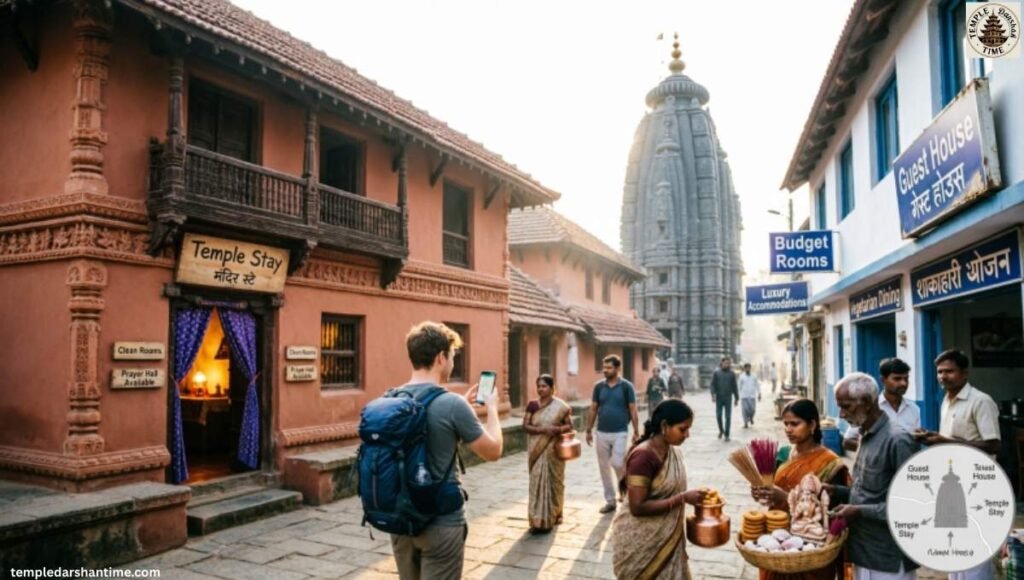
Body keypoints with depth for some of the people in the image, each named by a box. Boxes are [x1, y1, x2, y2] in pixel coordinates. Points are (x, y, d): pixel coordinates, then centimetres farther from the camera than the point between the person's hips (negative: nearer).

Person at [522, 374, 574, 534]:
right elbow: (525, 426, -2)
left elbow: (569, 425, -1)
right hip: (537, 450, 2)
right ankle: (539, 520, 5)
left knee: (553, 481, 6)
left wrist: (557, 429, -20)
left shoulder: (561, 406, -4)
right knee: (538, 482, 0)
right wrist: (541, 429, -17)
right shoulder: (532, 405, 3)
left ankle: (553, 516, 19)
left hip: (553, 450, -2)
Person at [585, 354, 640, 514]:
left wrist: (636, 432, -6)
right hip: (602, 433, 4)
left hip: (620, 433, -4)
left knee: (617, 464, -11)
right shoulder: (599, 386, 3)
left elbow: (633, 410, -3)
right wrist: (589, 430, 5)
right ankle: (610, 501, 18)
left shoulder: (626, 386, -5)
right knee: (604, 467, 7)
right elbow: (593, 409, 8)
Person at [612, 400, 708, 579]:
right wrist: (683, 499, -25)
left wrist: (691, 497, -1)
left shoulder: (674, 451, 2)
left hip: (667, 536, 8)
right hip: (640, 542, -8)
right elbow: (638, 507, -26)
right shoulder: (643, 456, -25)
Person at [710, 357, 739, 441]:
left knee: (728, 417, -1)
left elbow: (734, 387, 8)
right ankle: (721, 430, 27)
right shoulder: (716, 373, 2)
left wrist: (736, 399, 7)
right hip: (719, 398, 0)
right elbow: (713, 384, -2)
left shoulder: (732, 374, 5)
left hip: (728, 398, 0)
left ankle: (726, 435, 6)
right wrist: (713, 394, -16)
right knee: (718, 416, 3)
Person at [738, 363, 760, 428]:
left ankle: (751, 418, 30)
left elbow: (757, 385, 11)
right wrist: (739, 395, 7)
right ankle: (746, 423, 7)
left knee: (752, 409, -1)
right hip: (744, 396, -1)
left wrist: (759, 393, 7)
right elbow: (740, 386, 5)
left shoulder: (754, 377, 5)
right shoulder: (741, 377, 0)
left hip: (752, 396, 1)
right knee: (745, 409, -3)